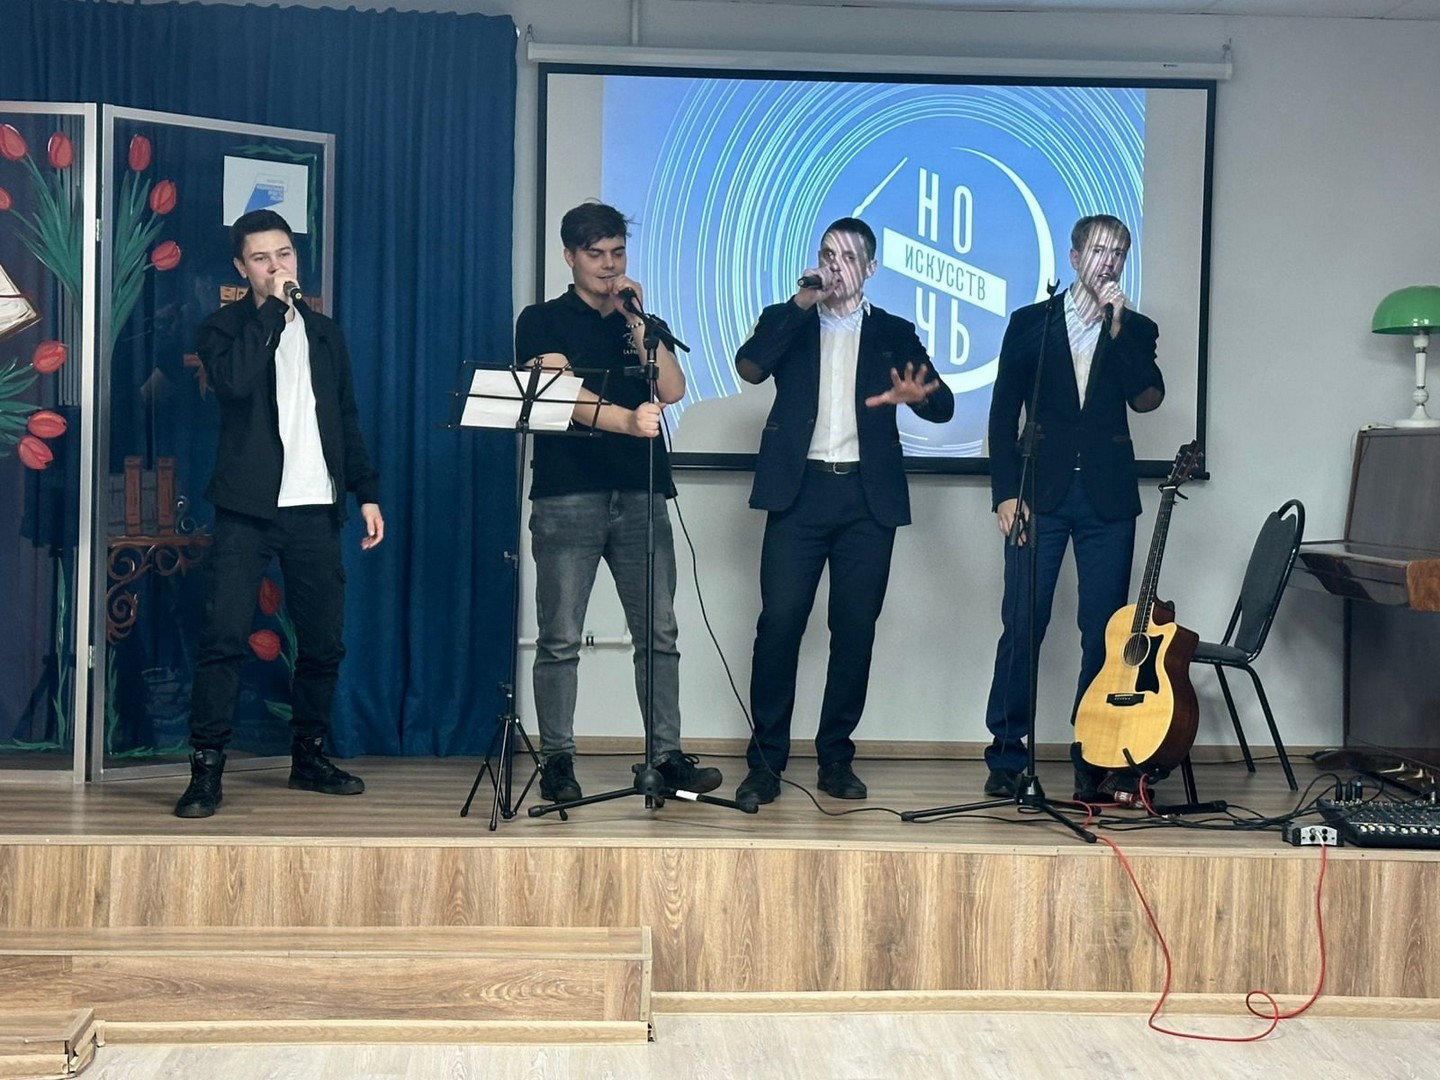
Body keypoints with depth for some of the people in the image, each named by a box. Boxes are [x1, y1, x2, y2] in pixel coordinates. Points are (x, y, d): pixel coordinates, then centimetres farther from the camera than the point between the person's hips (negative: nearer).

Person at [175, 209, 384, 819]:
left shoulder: (324, 333, 16)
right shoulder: (224, 328, 3)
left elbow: (346, 420, 18)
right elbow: (235, 380, -19)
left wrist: (367, 492, 11)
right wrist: (274, 308, -13)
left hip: (315, 509, 4)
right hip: (247, 509, -4)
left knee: (324, 641, 6)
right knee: (224, 638, -11)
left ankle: (309, 756, 21)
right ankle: (206, 769, -6)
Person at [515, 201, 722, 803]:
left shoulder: (638, 322, 19)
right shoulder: (544, 321, 5)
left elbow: (673, 389, 4)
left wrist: (636, 320, -2)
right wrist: (626, 420, -30)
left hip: (640, 497, 4)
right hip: (567, 498, -4)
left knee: (659, 634, 2)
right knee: (560, 640, -3)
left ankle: (667, 756, 7)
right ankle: (557, 762, 5)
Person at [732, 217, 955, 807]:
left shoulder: (893, 333, 15)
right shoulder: (787, 322, 14)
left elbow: (943, 406, 3)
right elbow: (749, 366, -7)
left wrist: (919, 394, -20)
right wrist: (800, 305, -8)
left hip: (867, 498, 1)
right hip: (800, 492, -1)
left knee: (855, 629, 1)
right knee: (779, 622, -9)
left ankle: (836, 758, 11)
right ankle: (765, 761, -3)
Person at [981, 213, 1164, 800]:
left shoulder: (1135, 330, 12)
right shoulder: (1030, 323, 9)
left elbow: (1147, 398, -7)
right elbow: (1004, 413, 5)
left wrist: (1118, 326, -11)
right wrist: (1005, 492, -3)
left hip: (1107, 499, 1)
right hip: (1041, 494, -1)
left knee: (1103, 634, 1)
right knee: (1022, 628, -4)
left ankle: (1093, 760, 9)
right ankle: (1006, 757, 3)